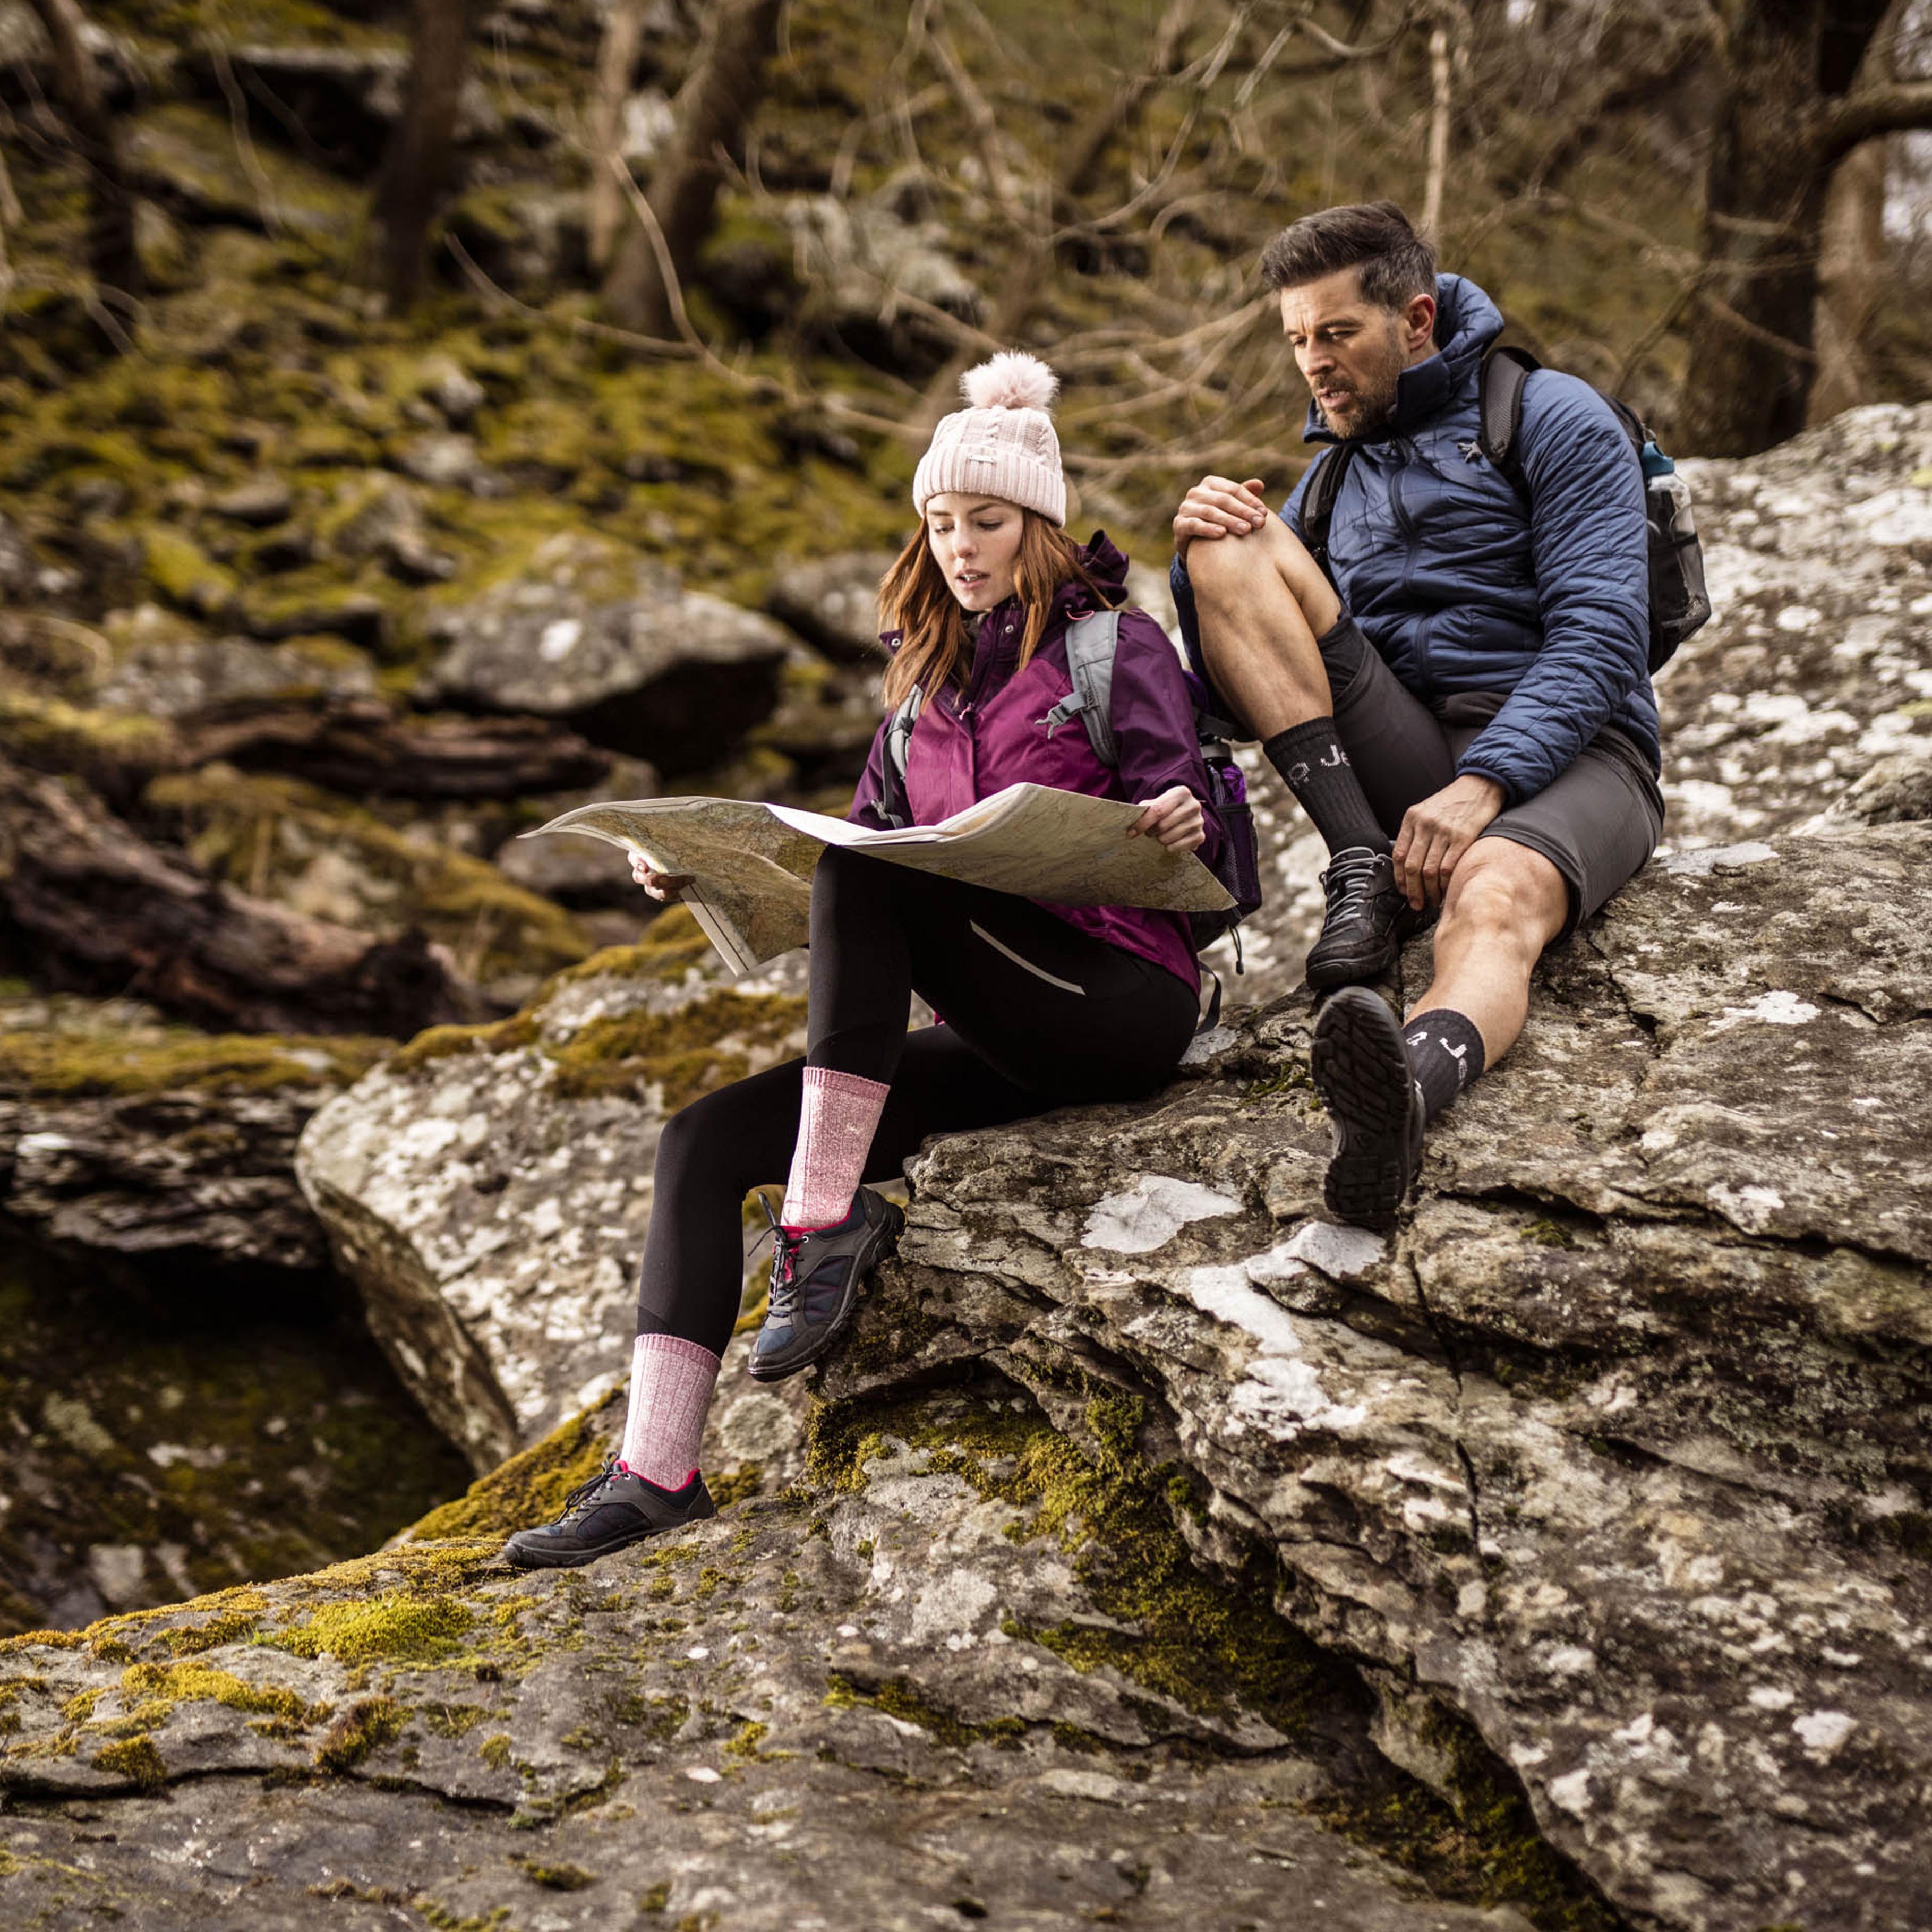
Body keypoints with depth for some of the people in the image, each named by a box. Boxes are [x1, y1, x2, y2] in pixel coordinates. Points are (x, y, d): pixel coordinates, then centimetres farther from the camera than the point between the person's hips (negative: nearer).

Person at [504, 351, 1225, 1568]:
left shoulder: (1120, 646, 3)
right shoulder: (932, 681, 21)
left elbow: (1187, 830, -6)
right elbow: (856, 849, 20)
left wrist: (1181, 825, -30)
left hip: (1123, 1000, -6)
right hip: (998, 1042, 6)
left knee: (867, 874, -29)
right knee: (706, 1140, -11)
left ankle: (826, 1227, -30)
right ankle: (656, 1471, -18)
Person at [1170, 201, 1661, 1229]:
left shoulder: (1552, 419, 3)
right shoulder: (1332, 479, 21)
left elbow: (1601, 636, -11)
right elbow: (1243, 686, 16)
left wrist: (1484, 785, -26)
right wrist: (1202, 557, -5)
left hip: (1562, 753, -5)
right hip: (1402, 756, 5)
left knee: (1495, 893, -41)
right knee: (1236, 543, -11)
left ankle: (1406, 1092, -75)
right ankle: (1363, 871, -23)